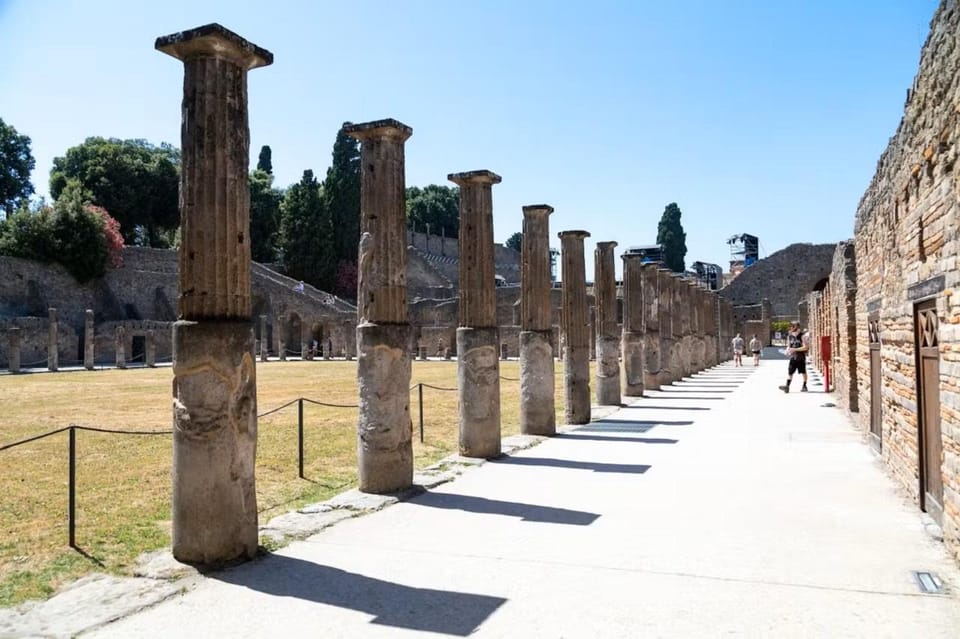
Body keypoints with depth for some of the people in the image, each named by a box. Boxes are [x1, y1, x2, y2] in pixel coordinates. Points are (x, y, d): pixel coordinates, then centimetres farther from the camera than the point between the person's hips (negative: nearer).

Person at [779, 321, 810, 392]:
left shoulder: (802, 336, -9)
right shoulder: (790, 336, 8)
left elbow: (805, 347, -14)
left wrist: (795, 349, -20)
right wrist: (788, 350, -4)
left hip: (801, 357, -5)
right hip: (793, 357, 5)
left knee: (803, 372, 7)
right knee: (790, 372, -4)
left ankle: (804, 386, 18)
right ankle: (787, 386, -10)